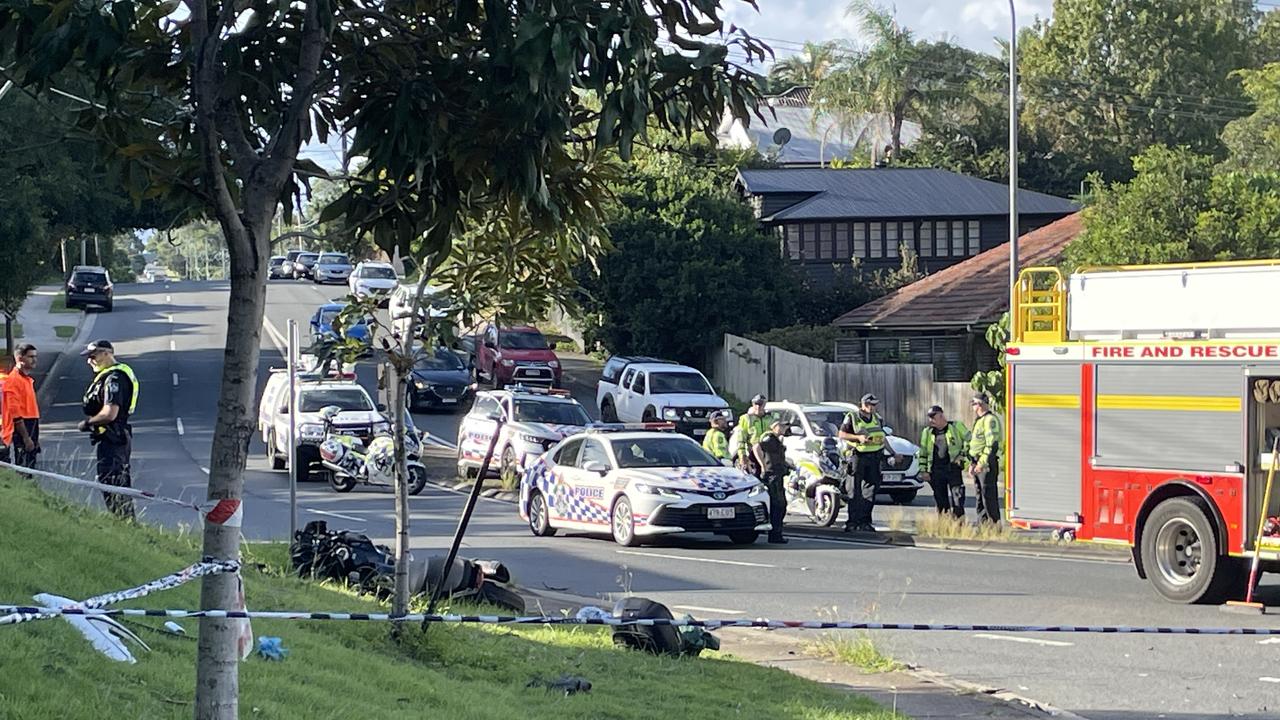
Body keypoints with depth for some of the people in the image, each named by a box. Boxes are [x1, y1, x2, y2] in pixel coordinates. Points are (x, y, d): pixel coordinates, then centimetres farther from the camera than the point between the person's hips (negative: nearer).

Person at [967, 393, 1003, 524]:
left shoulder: (990, 420, -12)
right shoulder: (979, 421, 20)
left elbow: (992, 445, -20)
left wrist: (982, 463, -21)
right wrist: (972, 463, 19)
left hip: (987, 464, -10)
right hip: (978, 463, 10)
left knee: (989, 495, -10)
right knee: (980, 495, 11)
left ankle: (994, 522, -9)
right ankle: (982, 522, 15)